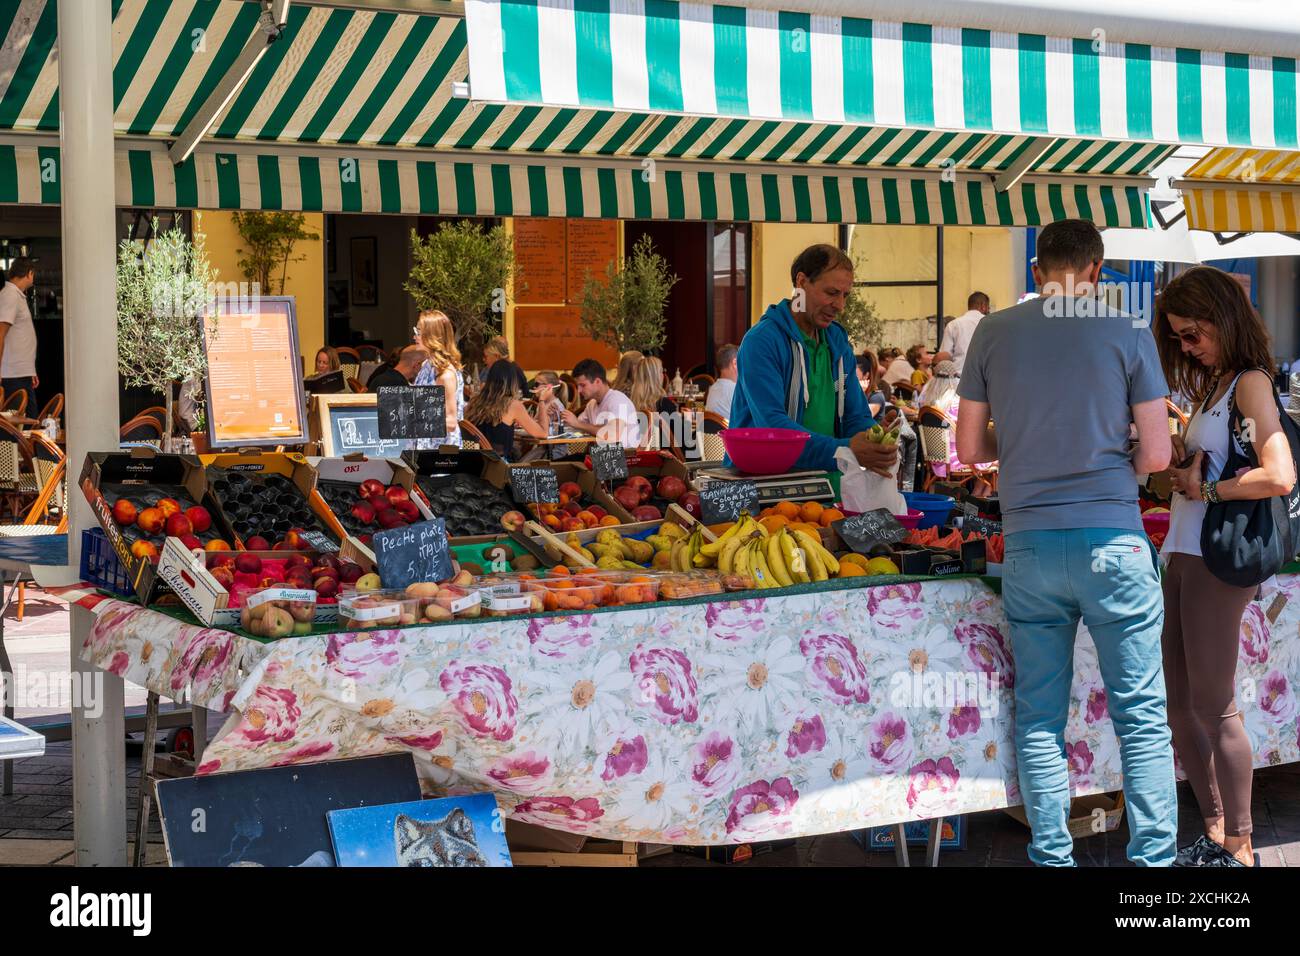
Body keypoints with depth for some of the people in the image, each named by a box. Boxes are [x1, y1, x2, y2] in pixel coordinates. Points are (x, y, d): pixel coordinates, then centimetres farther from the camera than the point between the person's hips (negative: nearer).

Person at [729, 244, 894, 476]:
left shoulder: (839, 343, 12)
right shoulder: (760, 342, -10)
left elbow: (857, 418, 13)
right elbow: (772, 425, -20)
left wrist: (878, 444, -10)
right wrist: (844, 451, -29)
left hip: (823, 479, 5)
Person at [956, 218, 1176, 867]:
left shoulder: (992, 334, 3)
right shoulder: (1128, 335, -2)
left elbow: (970, 449, 8)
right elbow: (1157, 455, -2)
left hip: (1028, 543, 2)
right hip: (1112, 539, -2)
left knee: (1039, 718, 9)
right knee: (1142, 717, 4)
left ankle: (1051, 857, 13)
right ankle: (1153, 857, 5)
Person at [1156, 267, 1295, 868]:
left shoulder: (1250, 384, -10)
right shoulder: (1215, 386, 18)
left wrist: (1204, 490, -13)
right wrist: (1180, 459, 1)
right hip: (1183, 555, 9)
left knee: (1214, 707, -4)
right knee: (1182, 707, 11)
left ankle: (1239, 850, 6)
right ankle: (1215, 837, 22)